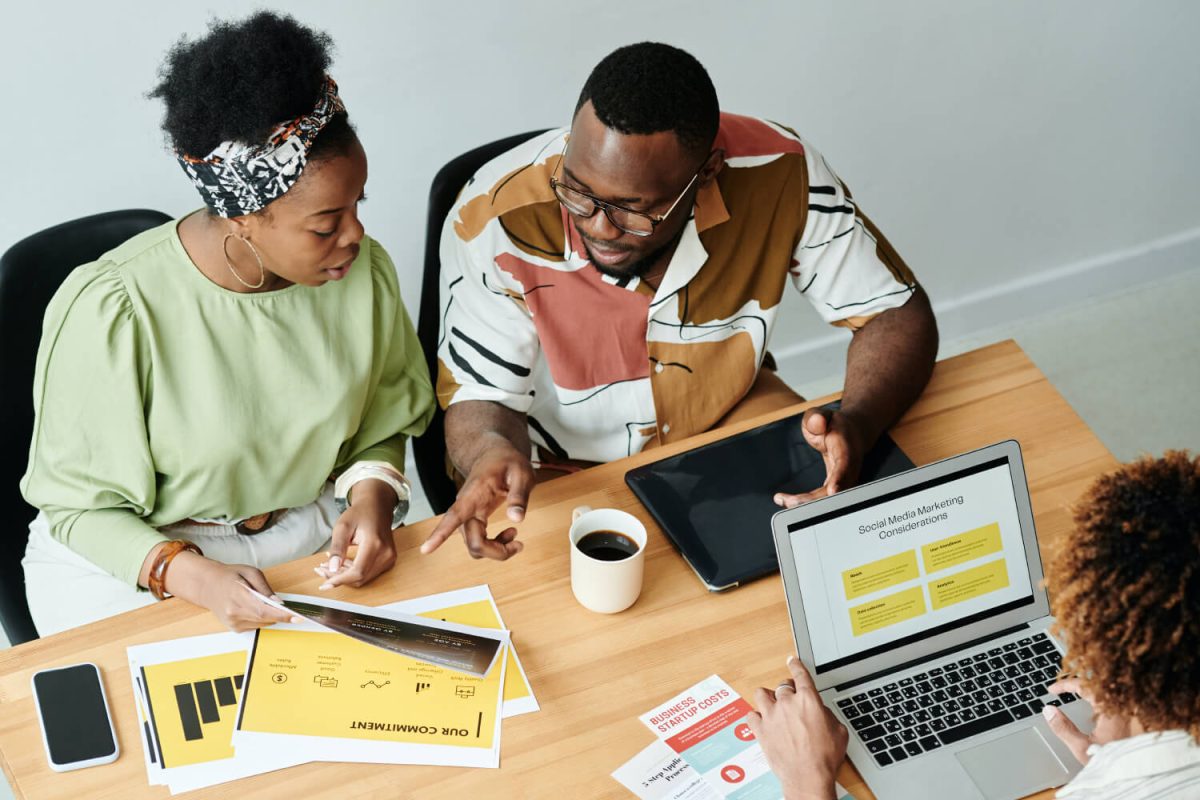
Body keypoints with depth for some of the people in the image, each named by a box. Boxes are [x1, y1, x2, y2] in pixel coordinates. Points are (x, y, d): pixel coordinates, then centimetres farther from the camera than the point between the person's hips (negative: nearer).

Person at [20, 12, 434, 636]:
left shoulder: (363, 270, -8)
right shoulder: (109, 314, -23)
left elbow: (384, 426, 8)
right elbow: (81, 505, -13)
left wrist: (371, 496, -13)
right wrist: (190, 575, -29)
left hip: (311, 536, 4)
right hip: (136, 554, -3)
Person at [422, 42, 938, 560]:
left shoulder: (777, 173, -25)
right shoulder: (495, 222, -30)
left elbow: (898, 314, -13)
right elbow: (479, 400, -17)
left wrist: (854, 428, -35)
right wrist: (493, 453, -43)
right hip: (564, 473, -3)